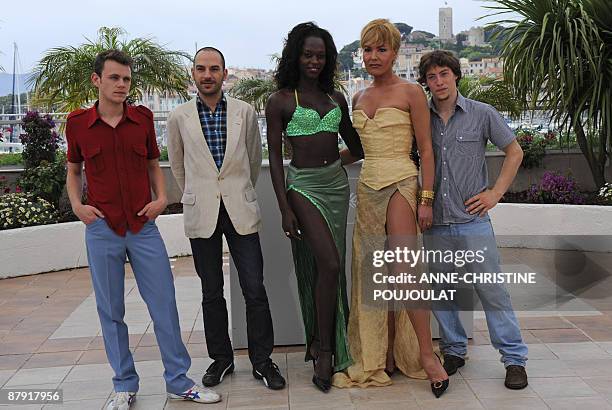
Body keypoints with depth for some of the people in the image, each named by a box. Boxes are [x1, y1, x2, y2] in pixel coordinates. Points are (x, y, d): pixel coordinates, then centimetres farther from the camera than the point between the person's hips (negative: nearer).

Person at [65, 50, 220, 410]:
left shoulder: (143, 118, 4)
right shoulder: (78, 123, 1)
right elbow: (74, 170, 14)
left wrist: (161, 197, -1)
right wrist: (77, 205, -2)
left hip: (144, 227, 1)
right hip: (102, 228, 0)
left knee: (164, 304, 2)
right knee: (111, 311, 7)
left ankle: (179, 381, 16)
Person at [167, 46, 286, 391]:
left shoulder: (245, 112, 2)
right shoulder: (179, 118, 2)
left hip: (241, 211, 0)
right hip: (202, 216, 1)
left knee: (255, 290, 0)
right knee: (212, 293, 10)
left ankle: (262, 360, 13)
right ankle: (221, 359, 25)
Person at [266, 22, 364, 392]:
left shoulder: (336, 98, 11)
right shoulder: (280, 101, -3)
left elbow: (355, 143, 20)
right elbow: (275, 157, -4)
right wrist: (285, 209, -10)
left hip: (337, 183, 5)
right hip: (304, 185, -5)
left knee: (328, 267, 9)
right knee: (330, 264, -14)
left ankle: (321, 344, 24)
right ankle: (324, 351, 1)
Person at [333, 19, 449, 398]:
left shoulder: (410, 93, -2)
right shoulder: (359, 98, 14)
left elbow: (426, 149, -5)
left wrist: (427, 199, -10)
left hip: (400, 184, -6)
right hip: (367, 187, 6)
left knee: (402, 272, -12)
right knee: (376, 275, 6)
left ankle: (427, 355, 2)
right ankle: (385, 356, 16)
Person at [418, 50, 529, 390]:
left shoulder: (482, 114, 0)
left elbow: (514, 151, 9)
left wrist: (495, 193, 0)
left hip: (472, 220, -3)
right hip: (435, 223, 3)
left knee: (491, 289, -1)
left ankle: (514, 358, 12)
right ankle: (454, 350, 28)